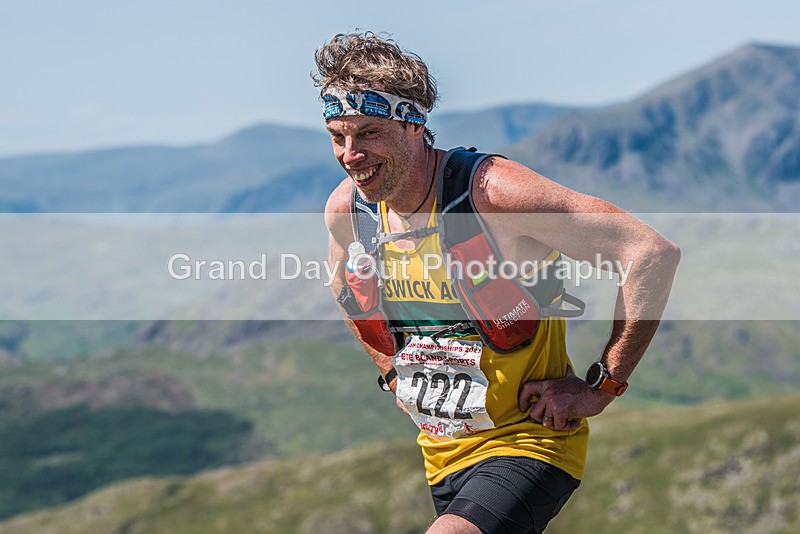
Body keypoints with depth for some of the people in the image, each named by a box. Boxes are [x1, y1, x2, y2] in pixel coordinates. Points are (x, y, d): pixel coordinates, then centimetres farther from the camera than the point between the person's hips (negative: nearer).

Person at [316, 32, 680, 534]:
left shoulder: (491, 190, -24)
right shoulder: (346, 208, -6)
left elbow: (653, 253, -25)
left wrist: (600, 387, -21)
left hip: (528, 443, -7)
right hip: (442, 454, 7)